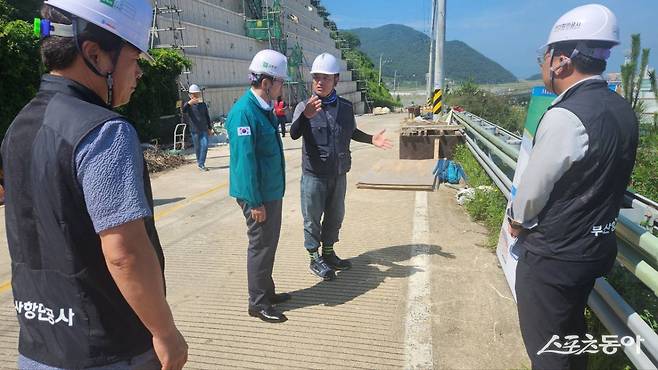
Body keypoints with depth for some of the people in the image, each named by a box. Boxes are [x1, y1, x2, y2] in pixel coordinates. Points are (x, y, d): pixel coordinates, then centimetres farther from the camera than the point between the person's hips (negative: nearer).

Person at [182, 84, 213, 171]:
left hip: (204, 129, 2)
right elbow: (183, 110, -27)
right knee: (197, 147, 7)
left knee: (205, 146, -9)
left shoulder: (203, 104, 8)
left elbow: (207, 117, 15)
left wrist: (210, 128, 15)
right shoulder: (188, 105, -4)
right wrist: (189, 103, -46)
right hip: (195, 130, -2)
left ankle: (201, 164, -3)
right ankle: (199, 162, 27)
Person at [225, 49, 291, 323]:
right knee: (261, 245, 2)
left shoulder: (265, 108, 9)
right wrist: (254, 202, -21)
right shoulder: (244, 111, -20)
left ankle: (266, 291, 35)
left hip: (272, 190, 9)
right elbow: (244, 160, -23)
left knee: (269, 242, 18)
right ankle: (257, 303, 19)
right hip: (258, 195, -9)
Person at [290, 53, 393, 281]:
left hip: (339, 174, 5)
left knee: (335, 216, 18)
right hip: (314, 175, -5)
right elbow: (294, 134, -28)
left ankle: (328, 253, 38)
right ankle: (315, 259, 25)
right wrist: (306, 116, -46)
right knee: (312, 218, 7)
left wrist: (371, 140, 5)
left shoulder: (345, 107, 2)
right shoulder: (305, 107, -11)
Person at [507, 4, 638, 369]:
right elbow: (598, 182, 7)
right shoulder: (622, 111, 2)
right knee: (572, 334, 28)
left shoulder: (564, 117, -25)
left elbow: (533, 188, -17)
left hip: (552, 256, -8)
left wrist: (517, 220, 3)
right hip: (595, 248, 8)